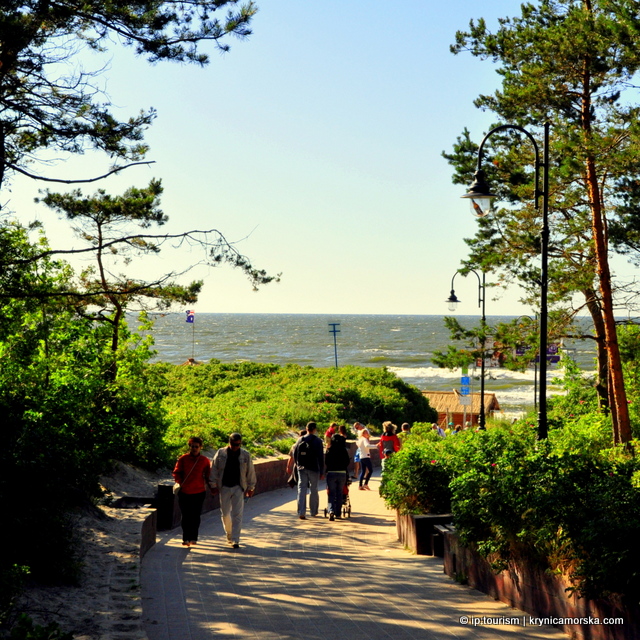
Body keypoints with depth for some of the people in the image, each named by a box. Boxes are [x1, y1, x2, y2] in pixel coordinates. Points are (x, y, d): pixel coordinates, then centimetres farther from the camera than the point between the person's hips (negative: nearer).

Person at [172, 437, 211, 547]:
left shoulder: (205, 460, 2)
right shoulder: (183, 459, 1)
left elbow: (208, 475, 10)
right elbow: (176, 473, 6)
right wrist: (180, 483, -7)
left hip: (199, 492, 0)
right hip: (184, 492, 0)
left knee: (196, 516, 5)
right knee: (186, 516, 2)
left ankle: (193, 538, 15)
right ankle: (186, 538, 8)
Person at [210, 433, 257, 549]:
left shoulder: (245, 455, 1)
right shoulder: (220, 453, 0)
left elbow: (250, 472, 7)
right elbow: (214, 469, 4)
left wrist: (250, 487, 7)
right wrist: (214, 485, 0)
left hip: (238, 488, -1)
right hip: (224, 487, 1)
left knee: (237, 514, -7)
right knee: (225, 513, 8)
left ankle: (235, 540, -6)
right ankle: (229, 534, 31)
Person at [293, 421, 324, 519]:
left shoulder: (300, 440, 3)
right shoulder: (317, 441, -7)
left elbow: (295, 454, 8)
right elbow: (321, 457, -8)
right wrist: (322, 472, -3)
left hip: (302, 469, 2)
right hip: (314, 469, -2)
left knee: (301, 490, 1)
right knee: (313, 490, 11)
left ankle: (301, 512, -7)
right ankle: (313, 511, 22)